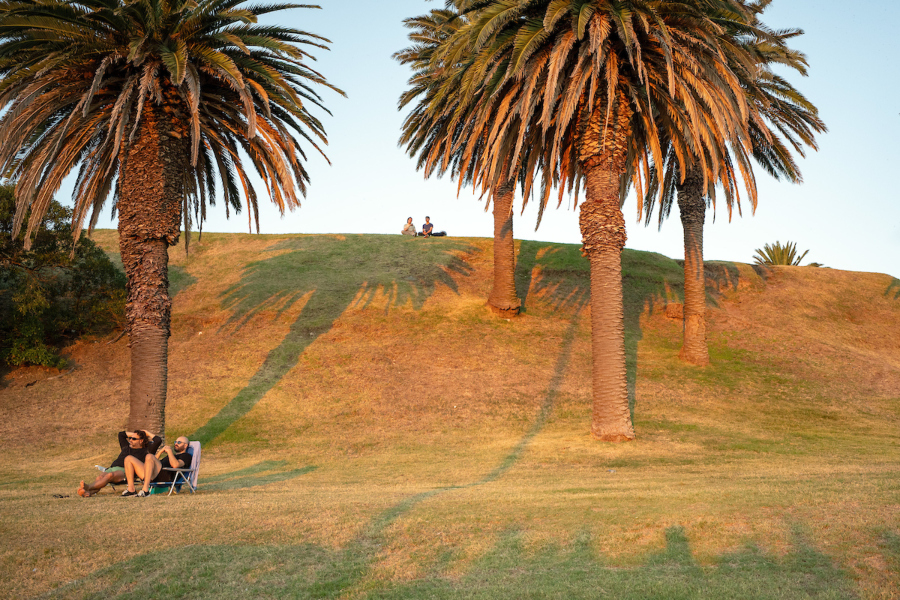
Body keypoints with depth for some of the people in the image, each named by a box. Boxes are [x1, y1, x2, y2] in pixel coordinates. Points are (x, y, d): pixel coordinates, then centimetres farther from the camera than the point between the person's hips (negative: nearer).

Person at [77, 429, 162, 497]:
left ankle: (88, 487, -60)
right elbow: (121, 434, 50)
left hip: (124, 471, -6)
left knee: (109, 475, -39)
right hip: (111, 468, 6)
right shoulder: (126, 447, 35)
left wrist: (147, 433, 23)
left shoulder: (145, 451, 18)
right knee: (100, 477, -30)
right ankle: (89, 492, -58)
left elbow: (158, 440, 10)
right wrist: (134, 433, 45)